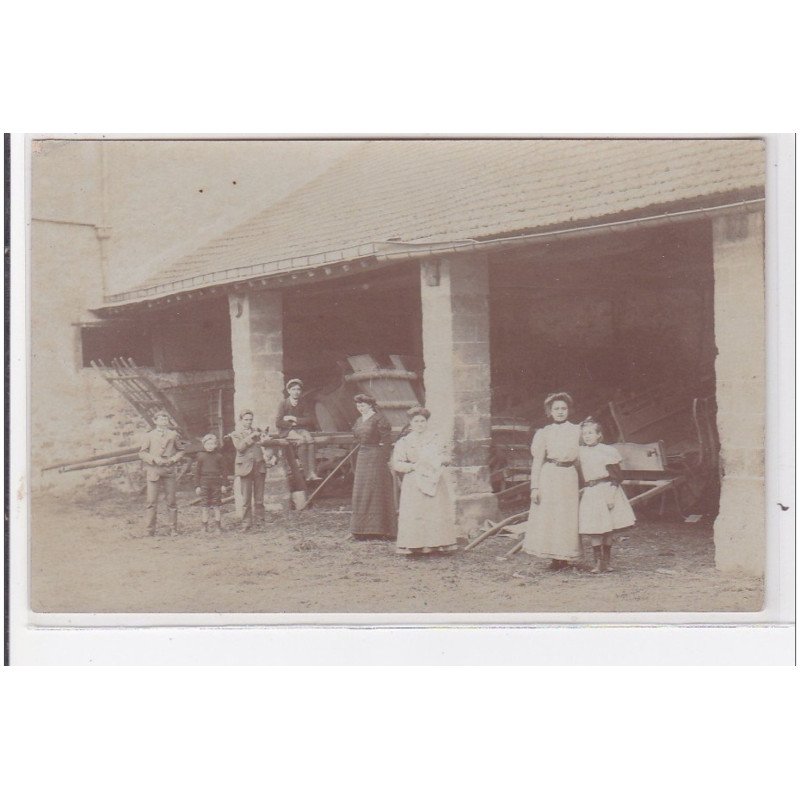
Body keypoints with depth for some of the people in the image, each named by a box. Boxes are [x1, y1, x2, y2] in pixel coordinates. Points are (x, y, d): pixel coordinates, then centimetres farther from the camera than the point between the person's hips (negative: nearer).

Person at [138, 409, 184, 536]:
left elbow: (180, 451, 16)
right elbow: (142, 453, 6)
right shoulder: (149, 435, 9)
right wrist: (154, 459, -10)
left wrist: (172, 459, -3)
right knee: (152, 501, -5)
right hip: (153, 470, -1)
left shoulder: (173, 434, 13)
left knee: (171, 500, 2)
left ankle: (173, 529, 9)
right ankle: (150, 529, 0)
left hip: (169, 470, 1)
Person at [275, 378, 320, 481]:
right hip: (287, 431, -3)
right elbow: (278, 423, -8)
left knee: (310, 439, -30)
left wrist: (294, 419, -9)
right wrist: (293, 423, -11)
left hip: (301, 429, 3)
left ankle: (312, 472, -40)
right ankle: (306, 473, -34)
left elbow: (310, 420, -1)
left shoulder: (304, 403, 7)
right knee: (302, 440, -33)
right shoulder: (284, 403, -1)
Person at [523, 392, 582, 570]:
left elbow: (579, 458, 11)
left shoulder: (576, 431, 7)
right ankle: (555, 557, 10)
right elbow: (537, 461, 2)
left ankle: (563, 557, 14)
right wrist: (534, 486, -5)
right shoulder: (544, 432, 3)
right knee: (546, 517, -1)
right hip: (548, 477, -1)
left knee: (566, 518, 3)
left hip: (568, 477, 1)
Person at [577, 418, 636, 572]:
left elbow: (616, 475, -4)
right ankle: (598, 561, 0)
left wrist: (611, 494, -11)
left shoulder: (607, 451, -3)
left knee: (608, 529, 3)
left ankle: (606, 561, 13)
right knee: (594, 528, -5)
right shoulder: (580, 452, 7)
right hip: (589, 493, 2)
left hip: (606, 490, -2)